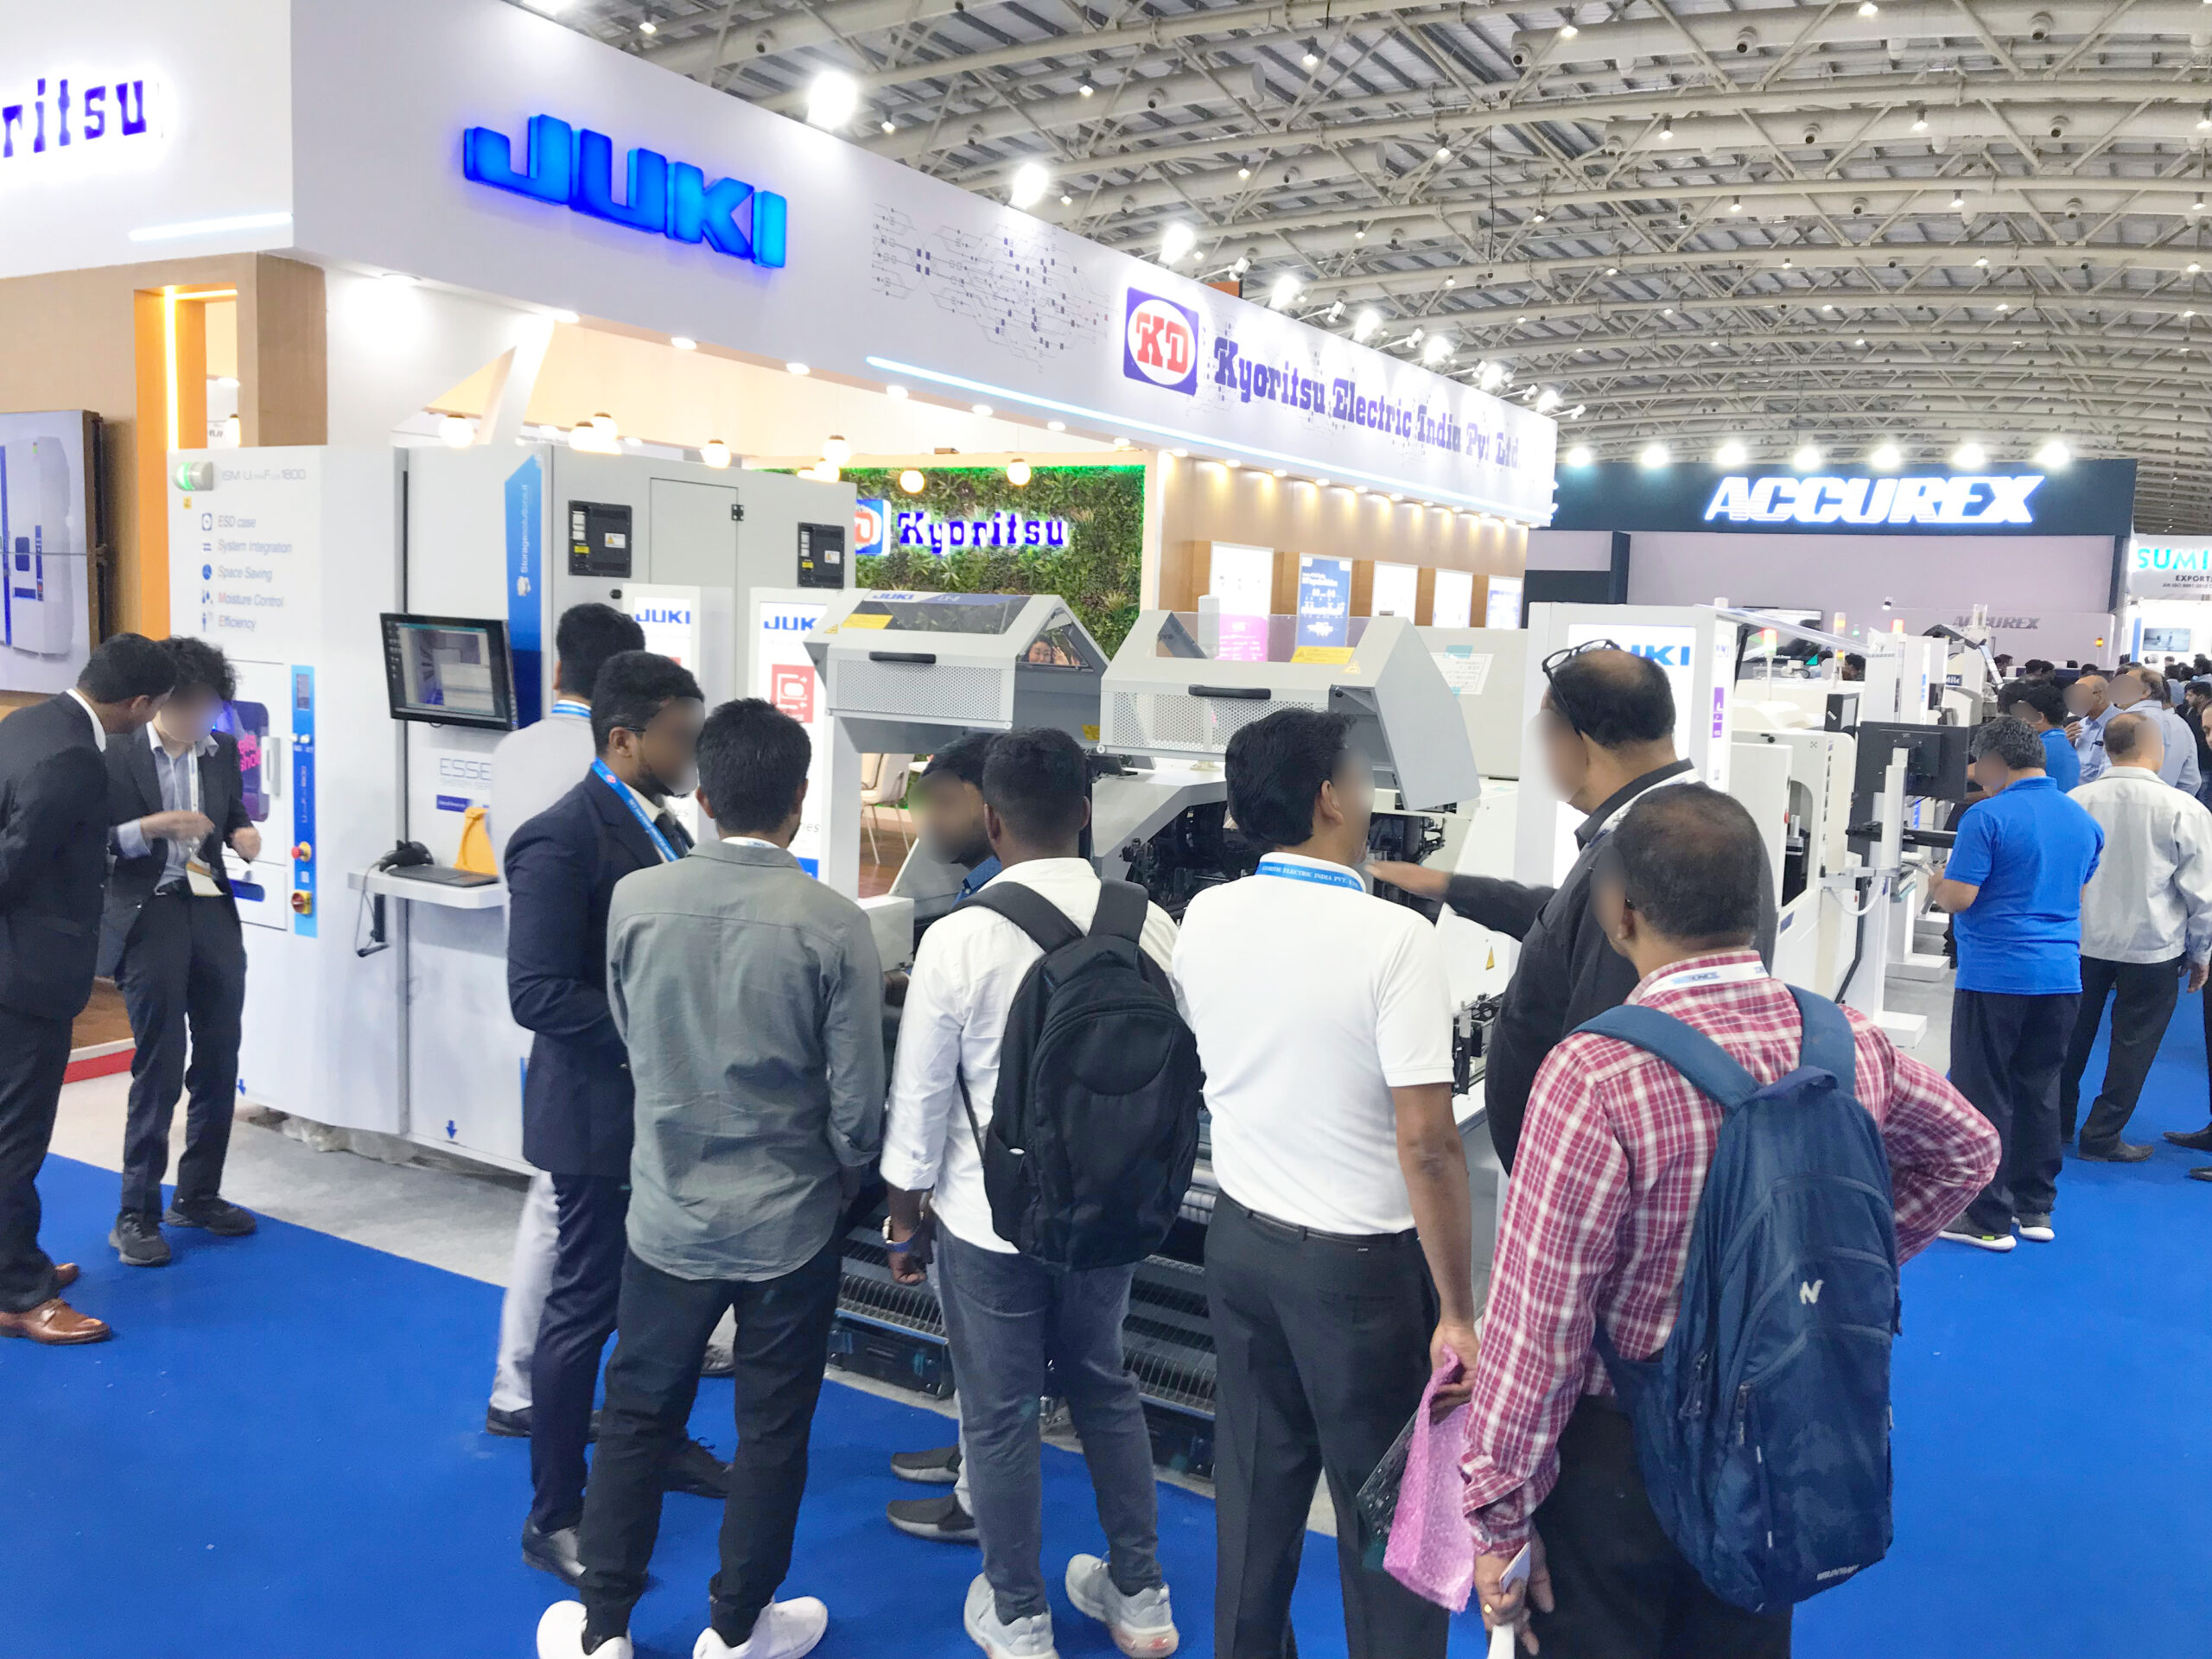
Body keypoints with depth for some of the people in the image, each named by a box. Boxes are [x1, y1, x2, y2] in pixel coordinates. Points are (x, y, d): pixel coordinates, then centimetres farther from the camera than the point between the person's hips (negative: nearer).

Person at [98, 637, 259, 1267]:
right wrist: (152, 826, -23)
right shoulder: (117, 755, -9)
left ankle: (198, 1195, 26)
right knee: (158, 1071, -2)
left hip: (214, 915, 5)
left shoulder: (221, 750, 6)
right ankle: (136, 1214, 11)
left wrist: (243, 834, -2)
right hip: (150, 919, -5)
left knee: (218, 1064, 11)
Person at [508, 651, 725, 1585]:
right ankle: (553, 1517, 21)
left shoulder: (659, 824, 7)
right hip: (601, 1112, -9)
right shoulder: (562, 840, -21)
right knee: (586, 1307, 4)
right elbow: (537, 995, -25)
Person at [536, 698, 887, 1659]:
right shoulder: (833, 924, -17)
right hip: (790, 1221, -2)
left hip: (669, 1210, 2)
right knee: (773, 1430, 15)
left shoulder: (635, 900, -9)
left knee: (637, 1415, 18)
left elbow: (629, 1039, 6)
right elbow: (856, 1099, -12)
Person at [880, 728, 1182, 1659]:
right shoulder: (1151, 926, -11)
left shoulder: (958, 940, -19)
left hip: (989, 1221, -3)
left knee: (1000, 1418, 15)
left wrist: (904, 1224, 3)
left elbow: (918, 1105, -11)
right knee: (1104, 1388, 24)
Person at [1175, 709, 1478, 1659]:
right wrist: (1457, 1312, -14)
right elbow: (1426, 1143, -22)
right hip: (1359, 1262, -5)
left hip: (1241, 1240, 6)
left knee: (1255, 1491, 19)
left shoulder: (1204, 919, -4)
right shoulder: (1394, 939, -21)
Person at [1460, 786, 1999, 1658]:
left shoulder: (1593, 1076, -27)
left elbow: (1539, 1316, -23)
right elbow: (1964, 1149, 12)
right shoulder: (1847, 1039, -8)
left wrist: (1500, 1516, -14)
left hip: (1624, 1454, -5)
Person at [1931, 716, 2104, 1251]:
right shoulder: (2084, 821, 10)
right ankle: (2034, 1209, 23)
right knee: (2040, 1092, 15)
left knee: (1984, 1097, 0)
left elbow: (1957, 899, -17)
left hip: (1995, 976, -7)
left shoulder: (1988, 819, -13)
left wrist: (1939, 885, 4)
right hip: (2061, 976, 7)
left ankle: (1988, 1220, 4)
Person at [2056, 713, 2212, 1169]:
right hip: (2151, 948, -3)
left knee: (2074, 1035, 17)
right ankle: (2103, 1137, 15)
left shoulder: (2076, 802, -8)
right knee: (2133, 1045, 10)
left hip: (2082, 940, 3)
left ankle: (2057, 1122, 29)